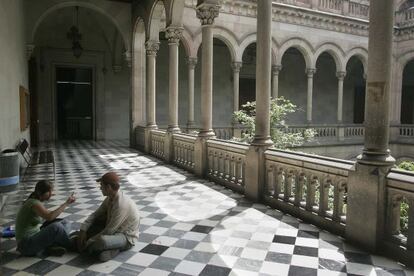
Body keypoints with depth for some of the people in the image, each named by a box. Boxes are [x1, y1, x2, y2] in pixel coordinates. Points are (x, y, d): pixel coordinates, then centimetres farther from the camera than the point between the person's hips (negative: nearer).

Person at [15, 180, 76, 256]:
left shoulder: (36, 201, 10)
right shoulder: (34, 203, -19)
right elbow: (50, 217, -36)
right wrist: (66, 203, -32)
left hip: (34, 237, 10)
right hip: (27, 245, -10)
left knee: (62, 223, 8)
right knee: (56, 227, -29)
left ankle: (51, 247, -14)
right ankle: (72, 246, -6)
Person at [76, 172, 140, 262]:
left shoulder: (122, 204, -30)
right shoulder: (110, 198, -3)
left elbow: (109, 231, -26)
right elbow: (96, 214, 4)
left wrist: (88, 243, -16)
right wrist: (83, 230, -9)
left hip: (126, 238, -9)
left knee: (102, 241, -38)